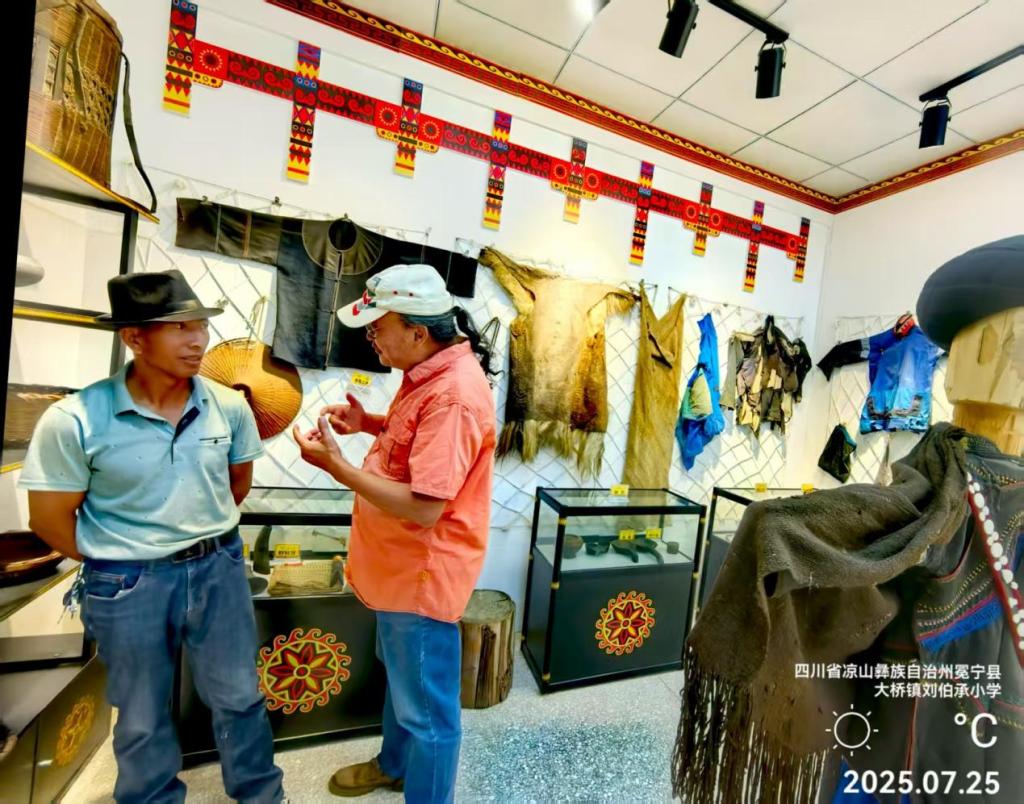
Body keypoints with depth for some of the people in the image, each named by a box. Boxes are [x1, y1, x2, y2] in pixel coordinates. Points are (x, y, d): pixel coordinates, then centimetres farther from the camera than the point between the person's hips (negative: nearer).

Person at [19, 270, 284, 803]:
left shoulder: (229, 406, -9)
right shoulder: (73, 421, -18)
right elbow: (50, 518, -7)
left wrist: (206, 537, 9)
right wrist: (117, 567, 1)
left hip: (218, 568, 3)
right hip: (127, 583, -2)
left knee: (238, 696, 21)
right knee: (142, 716, 23)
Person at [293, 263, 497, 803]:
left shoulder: (453, 396, -30)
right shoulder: (431, 370, 3)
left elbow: (422, 507, -31)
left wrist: (334, 464, -25)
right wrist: (371, 424, 2)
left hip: (422, 573, -11)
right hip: (400, 564, 11)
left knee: (426, 708, 15)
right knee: (400, 679, 33)